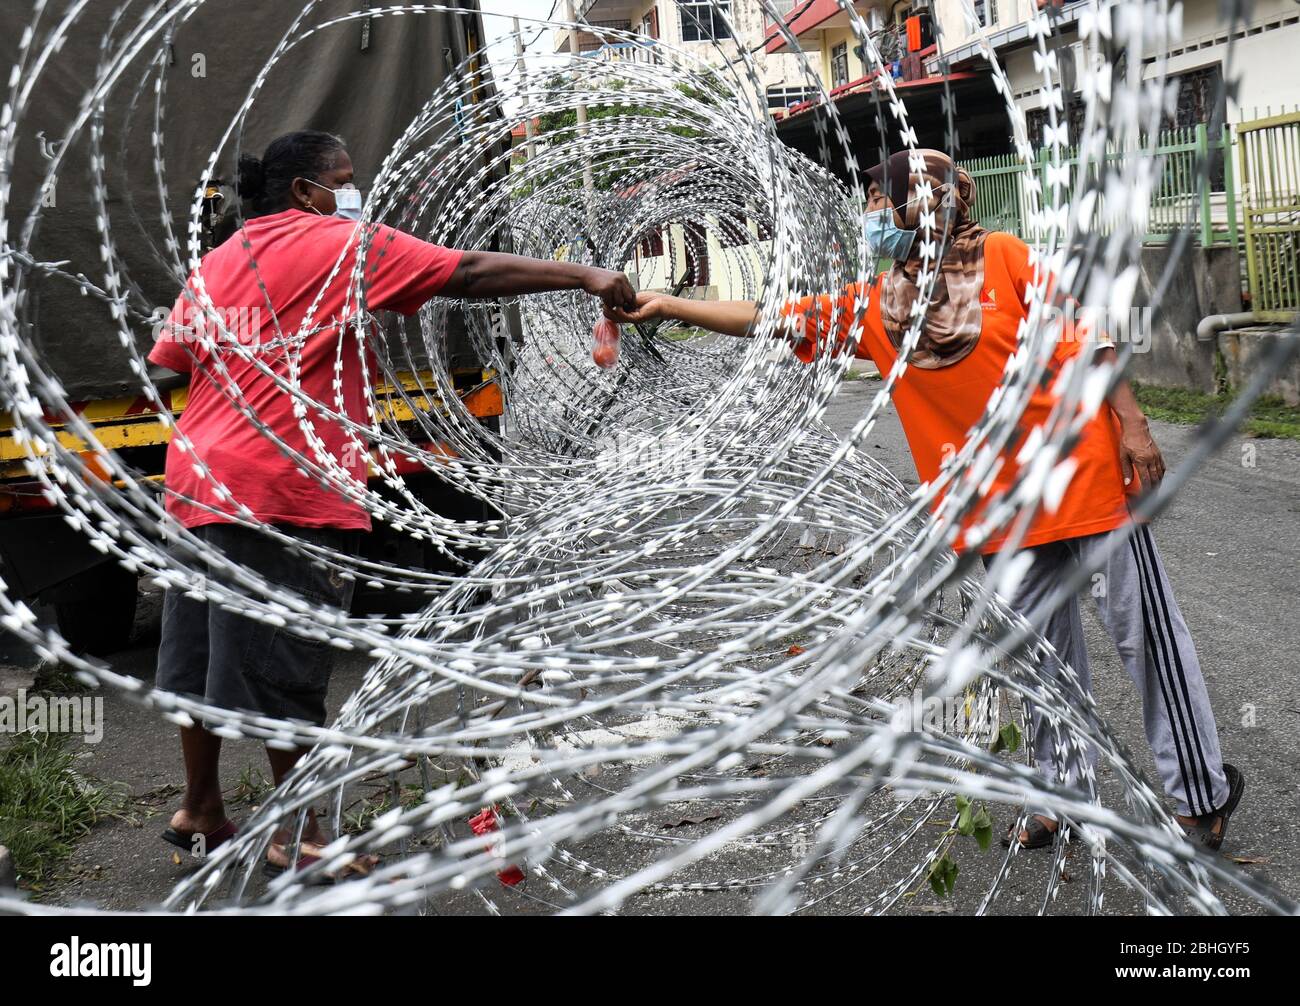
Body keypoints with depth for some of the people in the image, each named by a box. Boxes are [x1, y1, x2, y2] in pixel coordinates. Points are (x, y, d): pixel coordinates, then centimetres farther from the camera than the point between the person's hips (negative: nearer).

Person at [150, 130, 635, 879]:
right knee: (285, 668, 0)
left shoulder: (219, 260, 17)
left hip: (201, 480, 8)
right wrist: (586, 276, -10)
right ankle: (300, 837, 10)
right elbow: (471, 274, -11)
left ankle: (203, 811, 30)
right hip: (281, 490, -8)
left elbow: (171, 354, 19)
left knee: (209, 657, 16)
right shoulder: (340, 244, -4)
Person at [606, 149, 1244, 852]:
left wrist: (1132, 423, -7)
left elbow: (1090, 334, -3)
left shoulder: (1005, 258, -6)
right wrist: (668, 307, -2)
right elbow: (773, 321, 3)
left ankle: (1202, 793, 20)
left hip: (1087, 477, -4)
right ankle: (1060, 794, 31)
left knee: (1144, 634, 5)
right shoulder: (875, 307, 4)